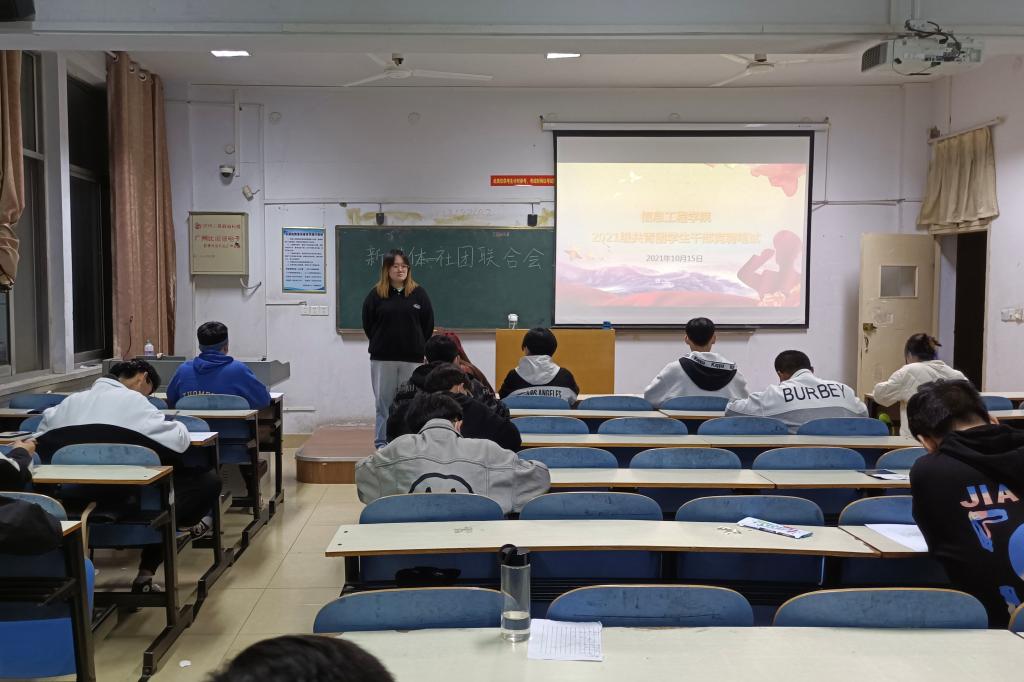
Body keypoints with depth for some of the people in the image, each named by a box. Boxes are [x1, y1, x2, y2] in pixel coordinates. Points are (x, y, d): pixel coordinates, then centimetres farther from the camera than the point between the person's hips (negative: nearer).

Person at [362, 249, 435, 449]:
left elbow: (428, 324, 7)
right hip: (383, 358, 0)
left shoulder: (419, 293, 3)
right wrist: (380, 344, 8)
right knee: (383, 402, 5)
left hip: (413, 358, 0)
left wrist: (419, 347, 5)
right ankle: (382, 443, 13)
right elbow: (368, 324, 7)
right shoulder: (376, 294, 1)